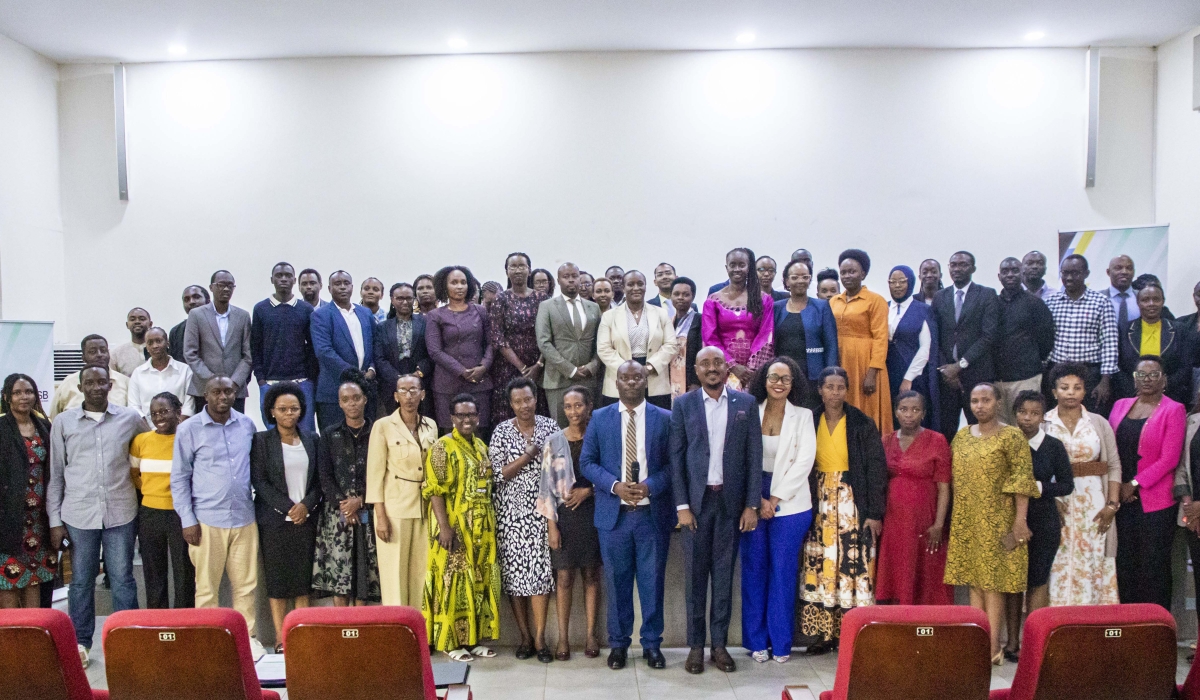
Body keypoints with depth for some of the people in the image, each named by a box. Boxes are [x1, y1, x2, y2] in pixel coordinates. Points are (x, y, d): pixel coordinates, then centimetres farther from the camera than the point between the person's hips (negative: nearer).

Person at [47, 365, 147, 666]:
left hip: (121, 513, 0)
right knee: (81, 580, 10)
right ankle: (80, 642, 24)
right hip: (79, 514, 0)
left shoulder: (130, 418, 2)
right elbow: (55, 474, 5)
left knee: (122, 579, 7)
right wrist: (55, 520, 3)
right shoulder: (63, 422, 2)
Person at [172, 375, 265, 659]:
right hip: (207, 521, -3)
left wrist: (257, 503, 10)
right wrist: (187, 520, -5)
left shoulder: (247, 425, 7)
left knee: (246, 583, 7)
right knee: (207, 586, 4)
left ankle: (248, 636, 20)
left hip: (244, 519, 3)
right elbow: (179, 478, 0)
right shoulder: (189, 429, -2)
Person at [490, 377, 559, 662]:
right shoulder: (502, 431, -1)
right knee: (515, 571, 4)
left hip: (541, 510, 0)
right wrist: (528, 455, -16)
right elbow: (499, 473, -7)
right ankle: (525, 636, 16)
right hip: (512, 510, 0)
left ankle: (539, 637, 2)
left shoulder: (550, 427, 3)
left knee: (541, 569, -4)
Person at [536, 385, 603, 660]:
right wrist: (551, 524, -5)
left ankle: (591, 635, 18)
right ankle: (563, 637, 12)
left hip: (592, 511, 0)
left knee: (591, 575, 8)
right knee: (564, 577, 2)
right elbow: (547, 484, 0)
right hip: (564, 514, 0)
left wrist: (588, 490, -11)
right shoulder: (554, 442, 1)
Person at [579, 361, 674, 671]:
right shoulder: (599, 419, 4)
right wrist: (615, 485, -13)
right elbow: (587, 462, 2)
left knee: (652, 581, 7)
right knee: (617, 581, 9)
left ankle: (652, 643, 22)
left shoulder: (664, 418, 2)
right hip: (614, 514, 1)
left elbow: (673, 463, 0)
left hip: (652, 514, 0)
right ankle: (618, 643, 24)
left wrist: (650, 485, -16)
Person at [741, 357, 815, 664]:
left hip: (789, 504, 0)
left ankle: (781, 642, 13)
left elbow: (804, 460, -4)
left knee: (783, 572, 2)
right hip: (753, 501, 1)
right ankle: (757, 641, 15)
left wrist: (775, 499, -10)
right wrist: (757, 499, -9)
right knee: (754, 571, 4)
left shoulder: (803, 417, 4)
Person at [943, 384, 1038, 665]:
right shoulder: (961, 436, 11)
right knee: (974, 581, 8)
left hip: (997, 522, -5)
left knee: (992, 583, -3)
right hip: (966, 522, 6)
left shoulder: (1011, 436, -6)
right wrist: (955, 518, 13)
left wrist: (1020, 520, -17)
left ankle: (993, 647, 1)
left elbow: (1022, 479, -11)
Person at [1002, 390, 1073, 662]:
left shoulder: (1053, 446, 0)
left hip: (1044, 522, -1)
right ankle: (1013, 641, 15)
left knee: (1037, 580, 1)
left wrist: (1038, 487, -13)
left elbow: (1067, 485, 0)